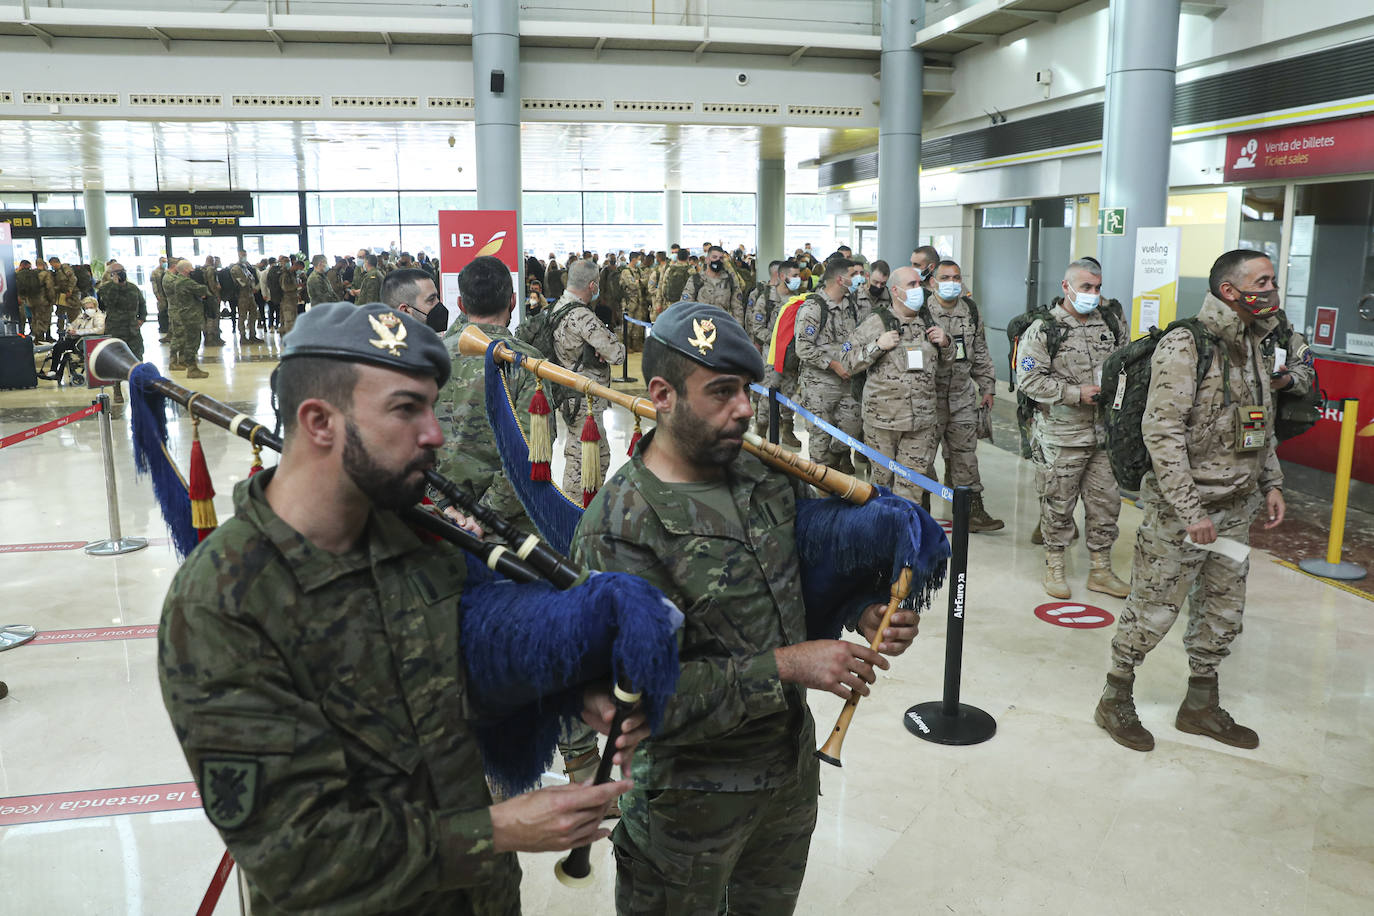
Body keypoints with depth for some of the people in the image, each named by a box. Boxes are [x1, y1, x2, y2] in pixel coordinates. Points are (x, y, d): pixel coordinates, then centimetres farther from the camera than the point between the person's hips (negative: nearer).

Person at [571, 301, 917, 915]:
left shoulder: (769, 478, -4)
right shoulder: (620, 530, -26)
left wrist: (866, 611, -8)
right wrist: (785, 666, -29)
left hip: (793, 765, 7)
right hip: (690, 795, -6)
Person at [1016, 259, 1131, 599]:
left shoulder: (1111, 325, 9)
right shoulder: (1043, 330, -7)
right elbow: (1029, 379, -14)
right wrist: (1076, 394, -18)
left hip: (1105, 434, 5)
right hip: (1062, 435, -5)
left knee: (1106, 501, 10)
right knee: (1059, 502, 5)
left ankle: (1101, 571, 23)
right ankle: (1054, 568, 20)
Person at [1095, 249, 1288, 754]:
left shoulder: (1257, 345, 11)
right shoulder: (1185, 347, -16)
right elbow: (1161, 432, -21)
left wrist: (1271, 483, 16)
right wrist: (1191, 511, -22)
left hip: (1236, 509, 8)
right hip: (1180, 511, -8)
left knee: (1223, 611, 15)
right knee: (1154, 609, 0)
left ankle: (1201, 705, 32)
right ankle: (1115, 700, 18)